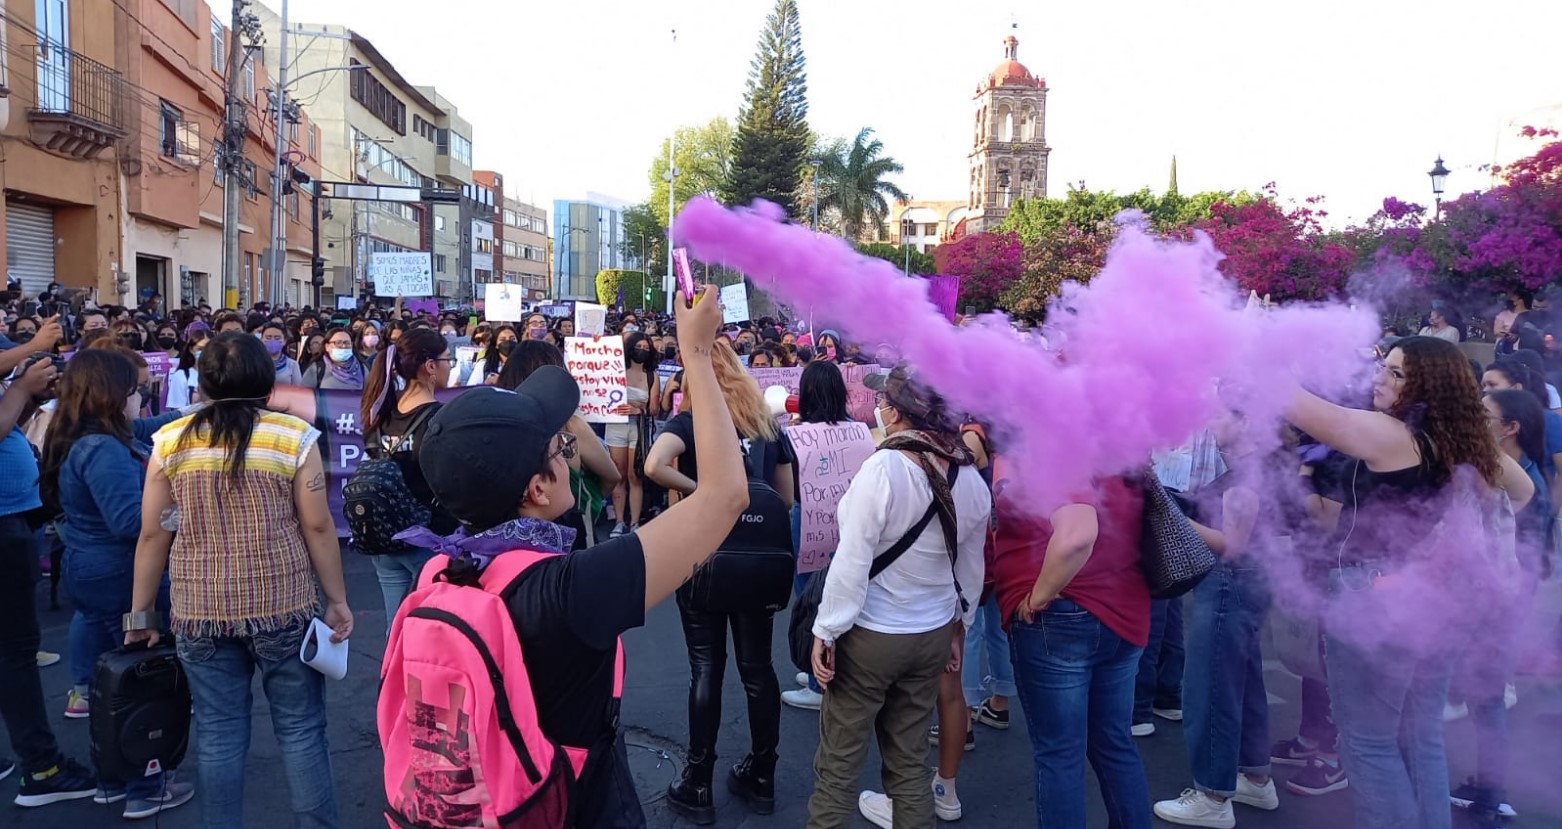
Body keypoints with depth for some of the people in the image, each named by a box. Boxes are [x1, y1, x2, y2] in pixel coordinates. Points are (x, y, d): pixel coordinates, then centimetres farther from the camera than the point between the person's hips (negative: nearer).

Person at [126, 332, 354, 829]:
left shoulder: (170, 441, 1)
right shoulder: (294, 437, -7)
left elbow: (153, 534, 4)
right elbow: (318, 527, -6)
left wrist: (140, 613, 13)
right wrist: (337, 600, 3)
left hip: (201, 611, 2)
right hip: (284, 605, -2)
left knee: (218, 734, 11)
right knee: (300, 728, 8)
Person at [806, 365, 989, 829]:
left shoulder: (883, 468, -20)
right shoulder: (970, 478, -2)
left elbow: (852, 560, -19)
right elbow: (971, 570, 8)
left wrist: (826, 631, -10)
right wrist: (959, 625, 21)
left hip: (870, 634, -6)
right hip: (933, 634, 6)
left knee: (839, 759, 7)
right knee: (910, 756, 18)